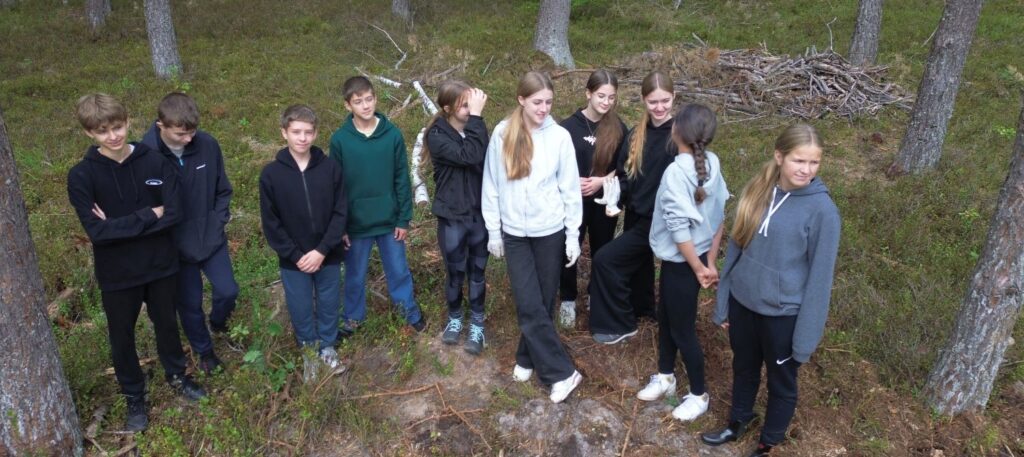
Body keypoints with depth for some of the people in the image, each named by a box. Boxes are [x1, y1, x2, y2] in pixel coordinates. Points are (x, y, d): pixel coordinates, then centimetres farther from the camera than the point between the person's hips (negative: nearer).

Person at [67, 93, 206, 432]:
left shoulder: (155, 163, -9)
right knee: (122, 336, 15)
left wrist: (121, 224, -20)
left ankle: (176, 375, 46)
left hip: (160, 264, 1)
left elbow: (174, 214, -16)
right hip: (117, 273, -1)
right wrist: (149, 215, -21)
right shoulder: (81, 176, -13)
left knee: (166, 323, 20)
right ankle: (134, 397, 37)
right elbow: (97, 231, -20)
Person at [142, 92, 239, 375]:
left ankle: (218, 323, 41)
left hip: (212, 238, 2)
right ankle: (204, 351, 38)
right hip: (175, 246, -2)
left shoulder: (208, 144, -13)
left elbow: (223, 189, 2)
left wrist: (219, 221, -5)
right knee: (189, 304, 12)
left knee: (228, 291, 5)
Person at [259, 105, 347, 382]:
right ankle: (309, 352, 36)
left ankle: (328, 348, 39)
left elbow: (340, 213, -6)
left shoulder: (330, 168, -8)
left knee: (329, 306, 15)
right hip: (293, 261, 0)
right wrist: (296, 256, -12)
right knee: (301, 310, 12)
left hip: (328, 256, 1)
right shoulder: (271, 174, -8)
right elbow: (270, 224, -6)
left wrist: (322, 250, -14)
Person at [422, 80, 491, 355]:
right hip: (452, 218, -3)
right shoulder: (437, 136, -13)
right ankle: (455, 319, 38)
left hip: (480, 214, 3)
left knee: (477, 272, 14)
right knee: (455, 273, 13)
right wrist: (476, 116, -28)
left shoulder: (476, 129, -1)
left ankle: (477, 325, 30)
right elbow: (468, 157, -30)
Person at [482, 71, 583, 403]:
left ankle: (528, 358, 29)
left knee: (544, 301, 10)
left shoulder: (559, 136, -7)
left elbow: (570, 189, -2)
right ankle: (562, 372, 9)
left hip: (550, 232, 0)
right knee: (529, 304, -4)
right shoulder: (502, 135, -6)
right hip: (515, 233, 0)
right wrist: (493, 232, 3)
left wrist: (573, 234, -1)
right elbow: (491, 186, 2)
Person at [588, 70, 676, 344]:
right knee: (637, 263, 25)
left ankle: (618, 325, 8)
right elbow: (624, 175, 7)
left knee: (606, 260, -10)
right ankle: (642, 309, 52)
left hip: (659, 219, -7)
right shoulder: (636, 135, 4)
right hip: (636, 215, 7)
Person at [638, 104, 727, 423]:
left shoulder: (676, 172, -26)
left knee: (683, 330, 11)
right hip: (698, 257, 8)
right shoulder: (712, 163, -3)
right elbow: (720, 215, 0)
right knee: (665, 318, 24)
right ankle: (665, 377, 43)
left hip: (681, 262, -8)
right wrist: (710, 260, 4)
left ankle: (699, 395, 30)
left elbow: (679, 229, -24)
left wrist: (699, 268, -13)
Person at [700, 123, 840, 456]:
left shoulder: (822, 210, -19)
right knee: (743, 368, 25)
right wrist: (723, 304, 7)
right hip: (742, 302, 4)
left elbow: (820, 276, -14)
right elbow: (736, 247, 3)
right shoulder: (756, 191, -5)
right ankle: (737, 422, 51)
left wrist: (806, 335, -12)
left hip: (783, 314, -4)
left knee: (781, 382, 18)